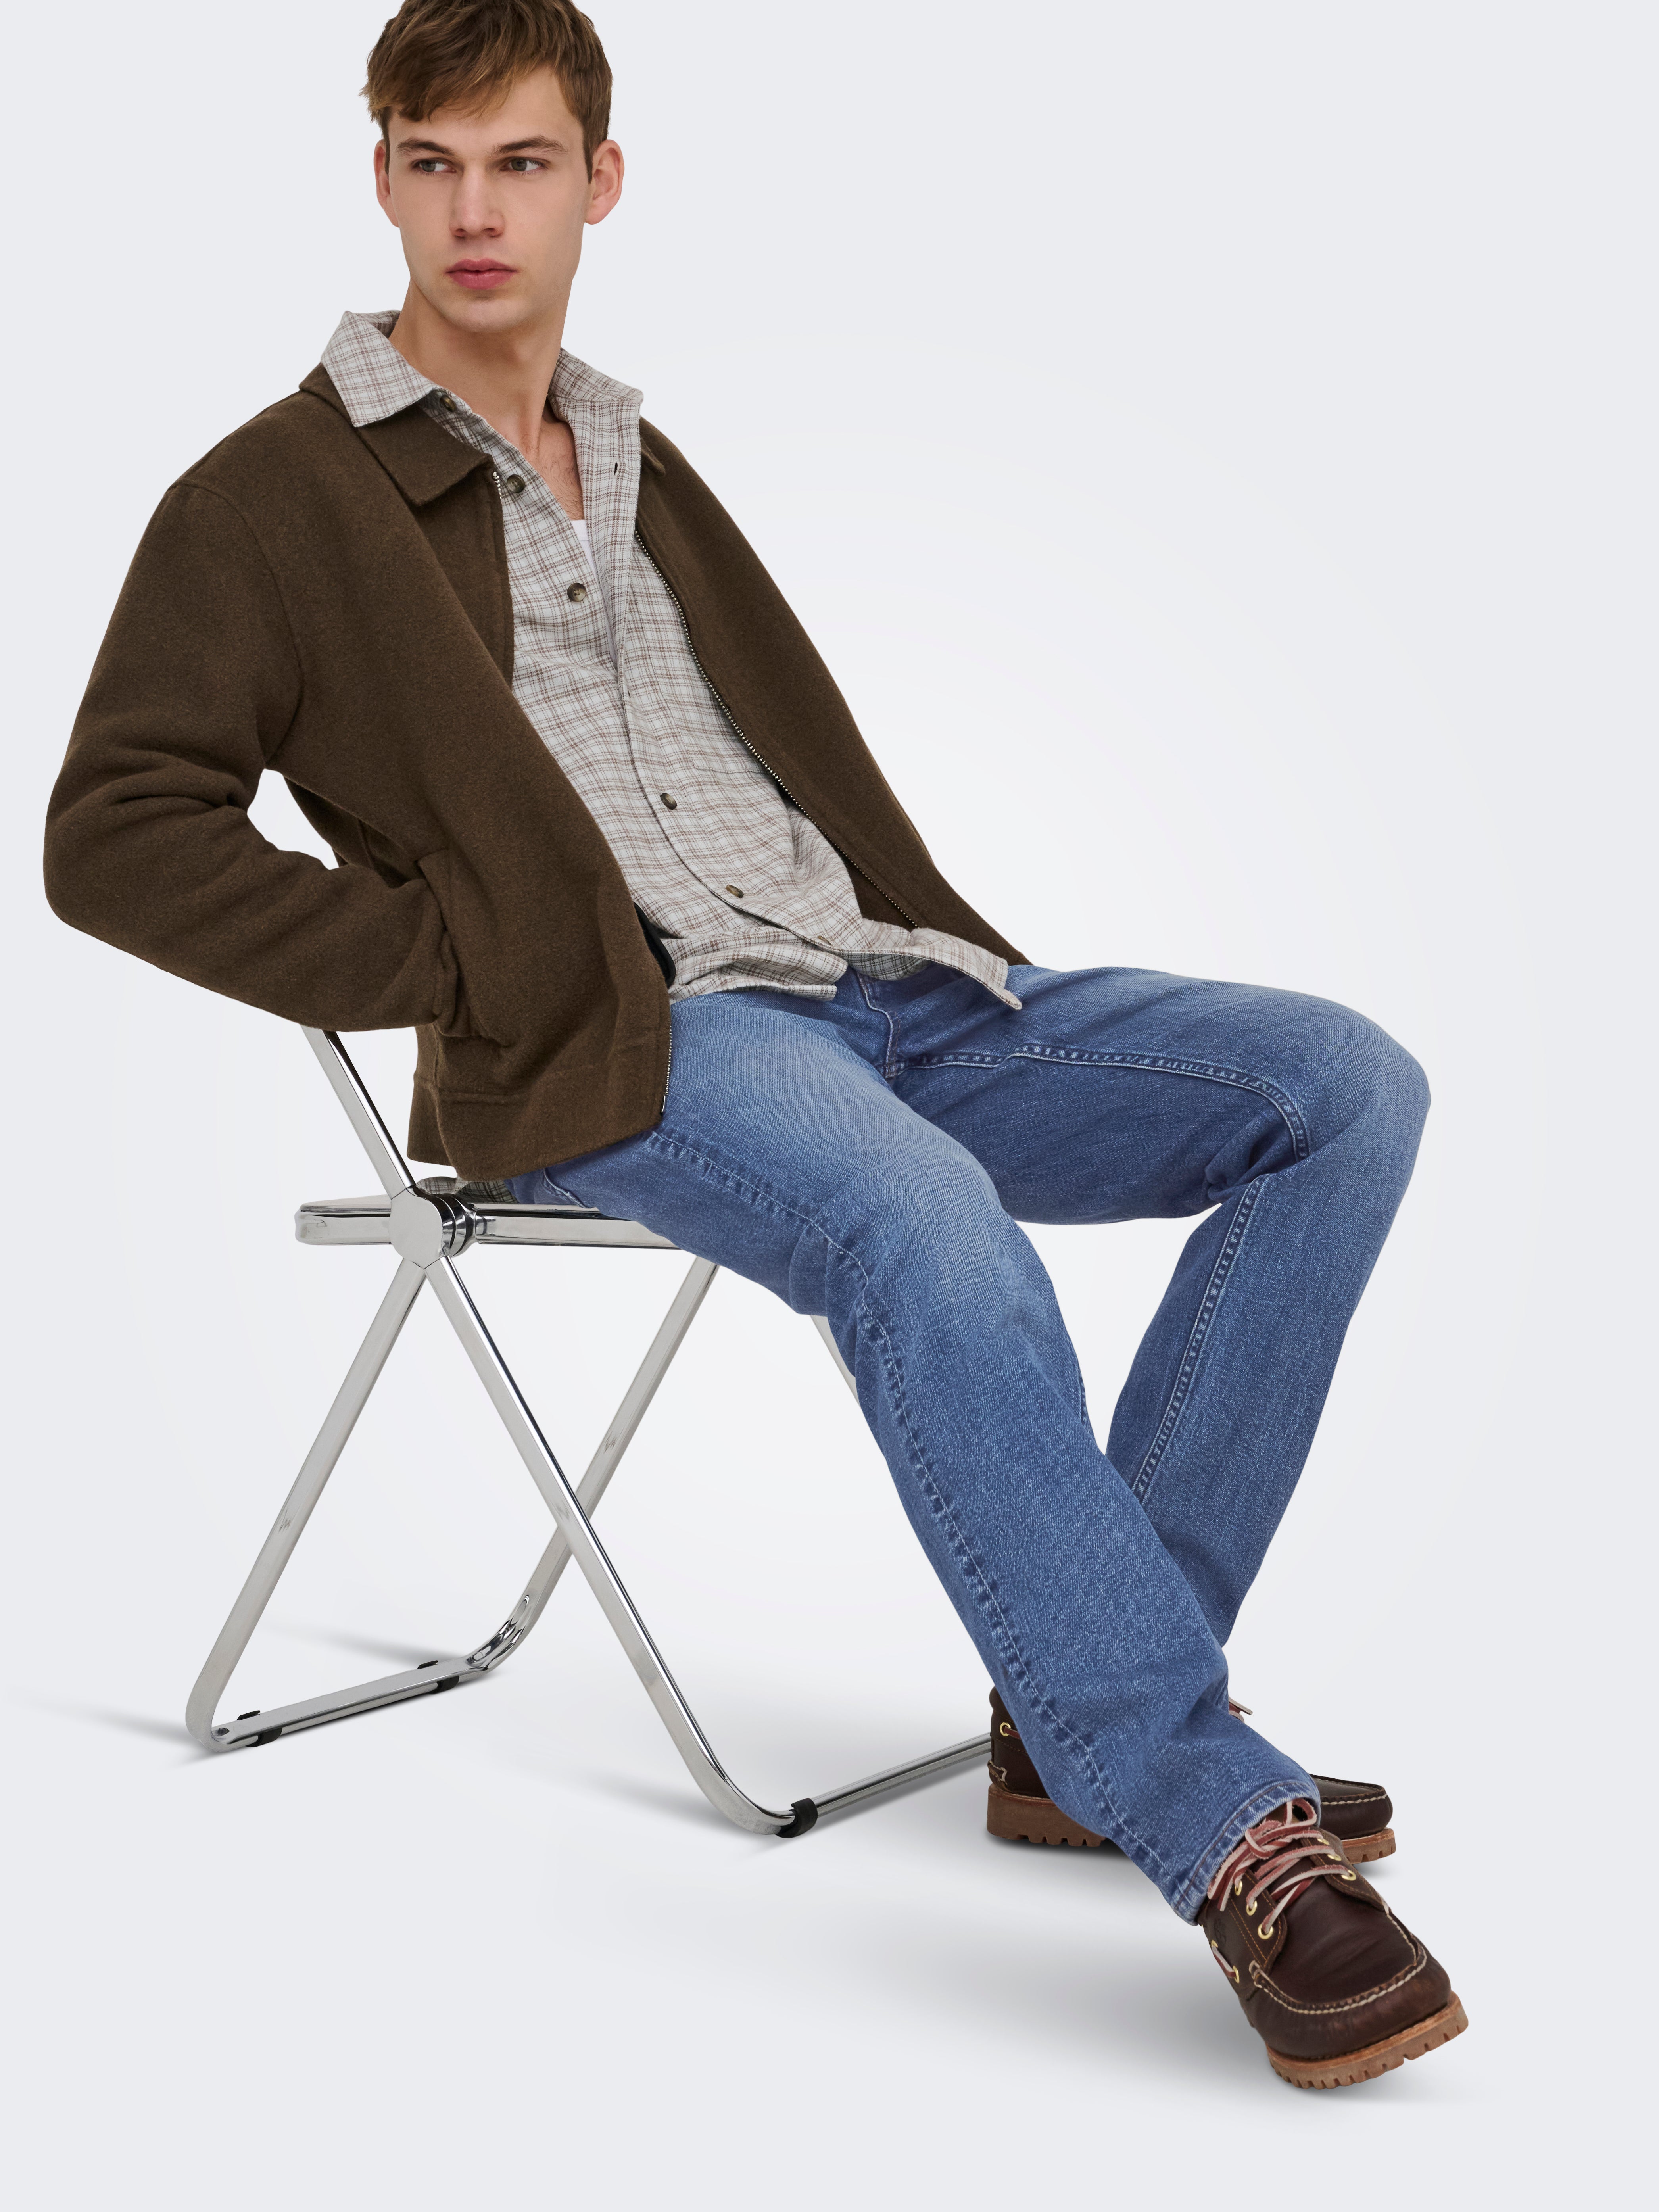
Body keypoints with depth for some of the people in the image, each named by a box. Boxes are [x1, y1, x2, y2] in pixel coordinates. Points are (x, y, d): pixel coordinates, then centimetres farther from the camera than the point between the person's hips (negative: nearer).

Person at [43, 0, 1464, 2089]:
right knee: (929, 1231, -39)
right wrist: (456, 962, -9)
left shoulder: (640, 465, 26)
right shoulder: (275, 500, 5)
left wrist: (951, 951, 11)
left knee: (1344, 1084, -9)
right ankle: (1235, 1835, -31)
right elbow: (113, 833, -3)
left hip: (883, 985, 7)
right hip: (621, 1049, -7)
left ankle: (1085, 1715, -10)